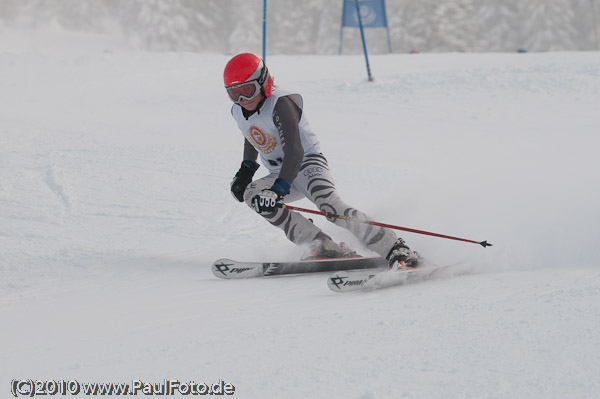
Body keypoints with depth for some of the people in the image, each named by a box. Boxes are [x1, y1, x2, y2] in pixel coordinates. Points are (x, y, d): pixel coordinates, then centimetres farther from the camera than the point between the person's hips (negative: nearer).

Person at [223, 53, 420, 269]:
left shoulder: (280, 104, -22)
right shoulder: (238, 111, 3)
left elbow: (295, 151, -33)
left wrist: (279, 189, -44)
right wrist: (246, 170, 15)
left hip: (307, 162, -8)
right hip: (282, 174, 8)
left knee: (330, 205, -34)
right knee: (251, 194, -22)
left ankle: (398, 252, -38)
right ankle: (324, 246, -23)